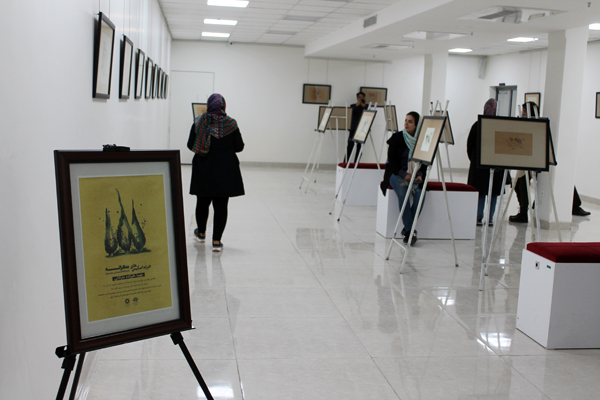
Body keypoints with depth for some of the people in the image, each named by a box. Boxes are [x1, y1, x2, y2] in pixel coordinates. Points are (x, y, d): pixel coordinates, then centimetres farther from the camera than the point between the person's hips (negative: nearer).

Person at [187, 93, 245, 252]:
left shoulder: (199, 122, -4)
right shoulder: (231, 124, -7)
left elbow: (190, 145, -1)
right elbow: (239, 147, -5)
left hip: (203, 169, 2)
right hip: (225, 171, -2)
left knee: (202, 202, 18)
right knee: (221, 205, 2)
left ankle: (201, 233, 36)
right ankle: (216, 241, 0)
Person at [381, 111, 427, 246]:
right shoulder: (396, 138, -1)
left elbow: (424, 163, 7)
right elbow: (391, 160, -6)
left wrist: (420, 175, -13)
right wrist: (404, 175, -19)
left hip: (415, 176, 2)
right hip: (397, 174, -2)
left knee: (420, 193, -28)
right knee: (402, 192, -33)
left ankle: (407, 229, -16)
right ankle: (410, 230, -25)